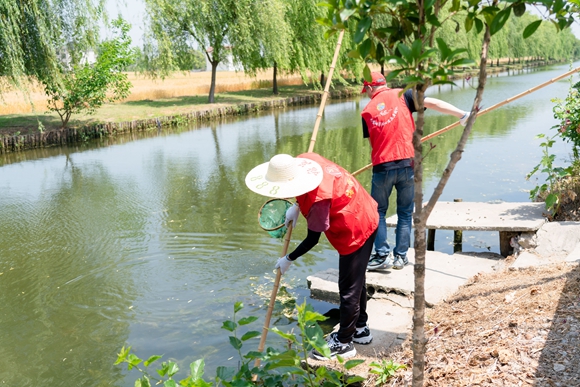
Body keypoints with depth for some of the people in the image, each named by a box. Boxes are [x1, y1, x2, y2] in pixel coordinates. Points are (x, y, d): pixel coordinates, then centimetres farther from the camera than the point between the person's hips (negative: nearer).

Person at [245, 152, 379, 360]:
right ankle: (360, 328, 37)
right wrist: (297, 207, 1)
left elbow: (312, 240, -21)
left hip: (355, 231, -10)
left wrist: (288, 259, -6)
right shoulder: (305, 159, -13)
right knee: (357, 280, 22)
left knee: (349, 288, 3)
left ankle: (343, 343, 17)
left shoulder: (318, 200, -34)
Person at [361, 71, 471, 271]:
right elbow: (432, 103, -7)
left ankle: (382, 255, 6)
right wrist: (462, 114, -6)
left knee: (378, 211, 14)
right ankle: (400, 256, 15)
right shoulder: (401, 95, 3)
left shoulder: (367, 111, 7)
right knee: (405, 213, 13)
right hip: (407, 164, 0)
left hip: (382, 167, 0)